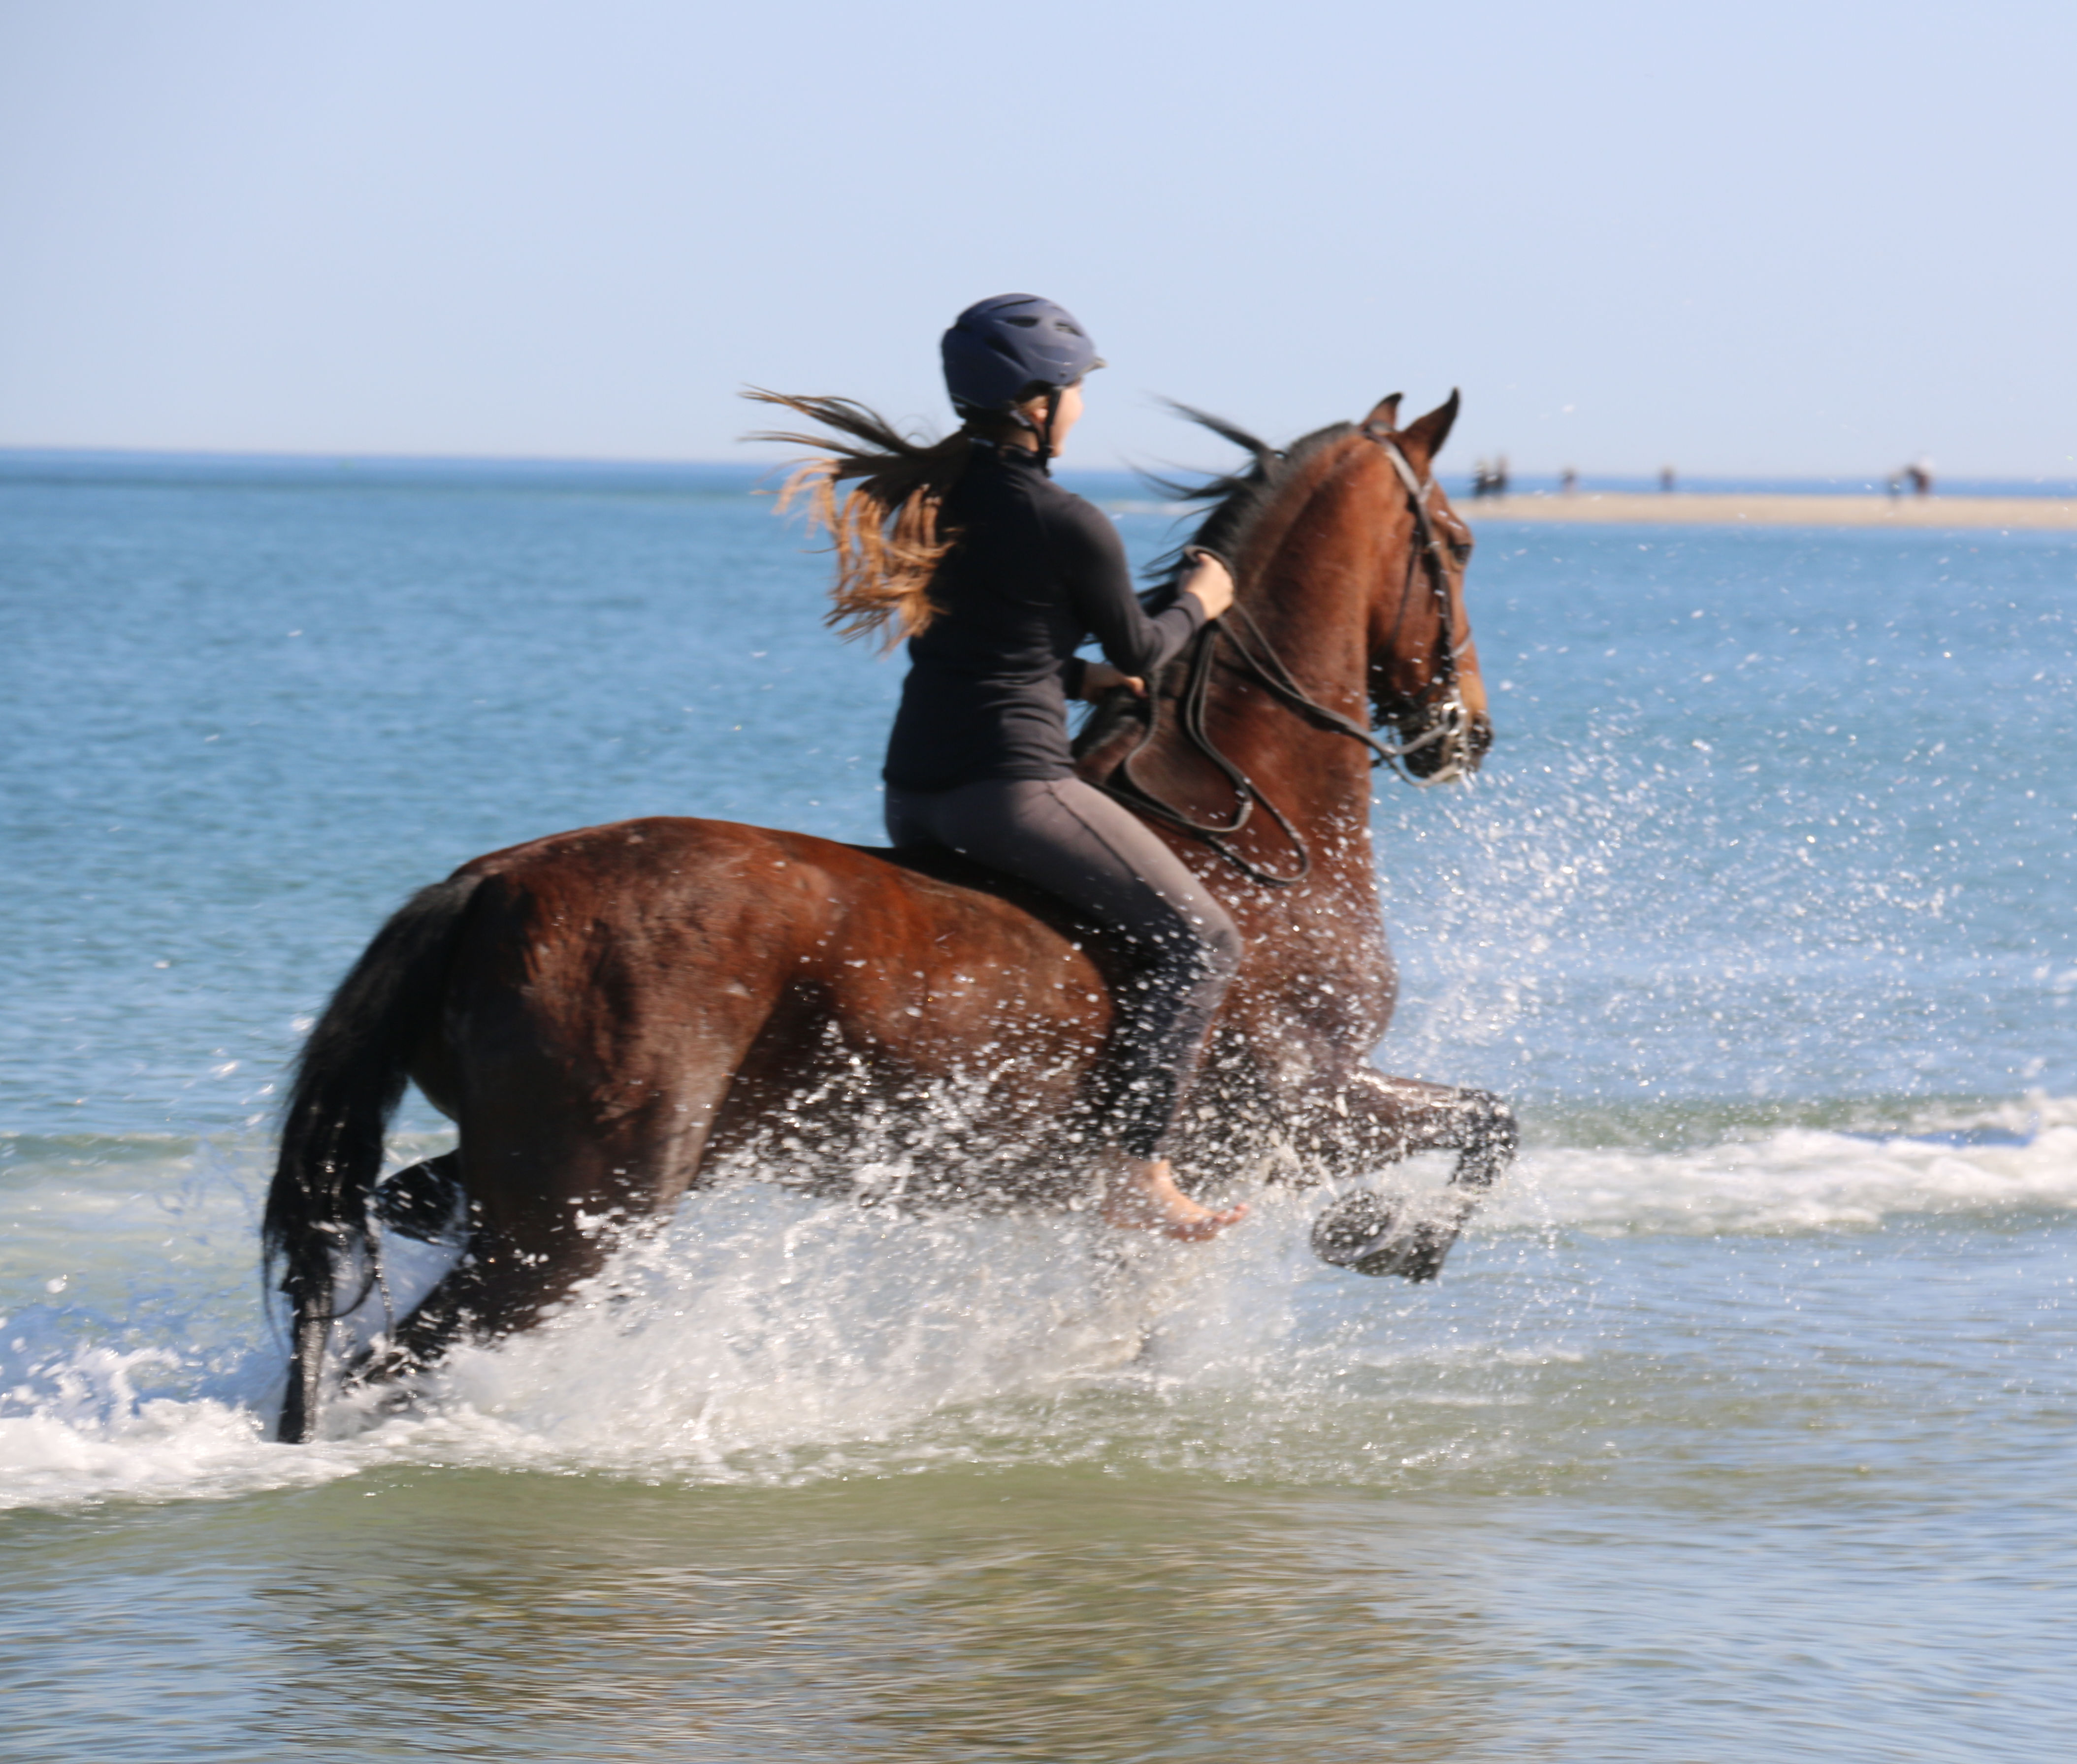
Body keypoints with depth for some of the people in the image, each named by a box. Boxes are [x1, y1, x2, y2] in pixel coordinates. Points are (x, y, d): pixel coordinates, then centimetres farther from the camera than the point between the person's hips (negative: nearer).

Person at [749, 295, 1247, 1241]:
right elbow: (1138, 650, 3)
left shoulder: (935, 498, 12)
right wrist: (1200, 602, 21)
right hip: (1010, 785, -8)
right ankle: (1134, 1167, -13)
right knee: (1195, 938, -4)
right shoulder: (1071, 526, -11)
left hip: (913, 793, 9)